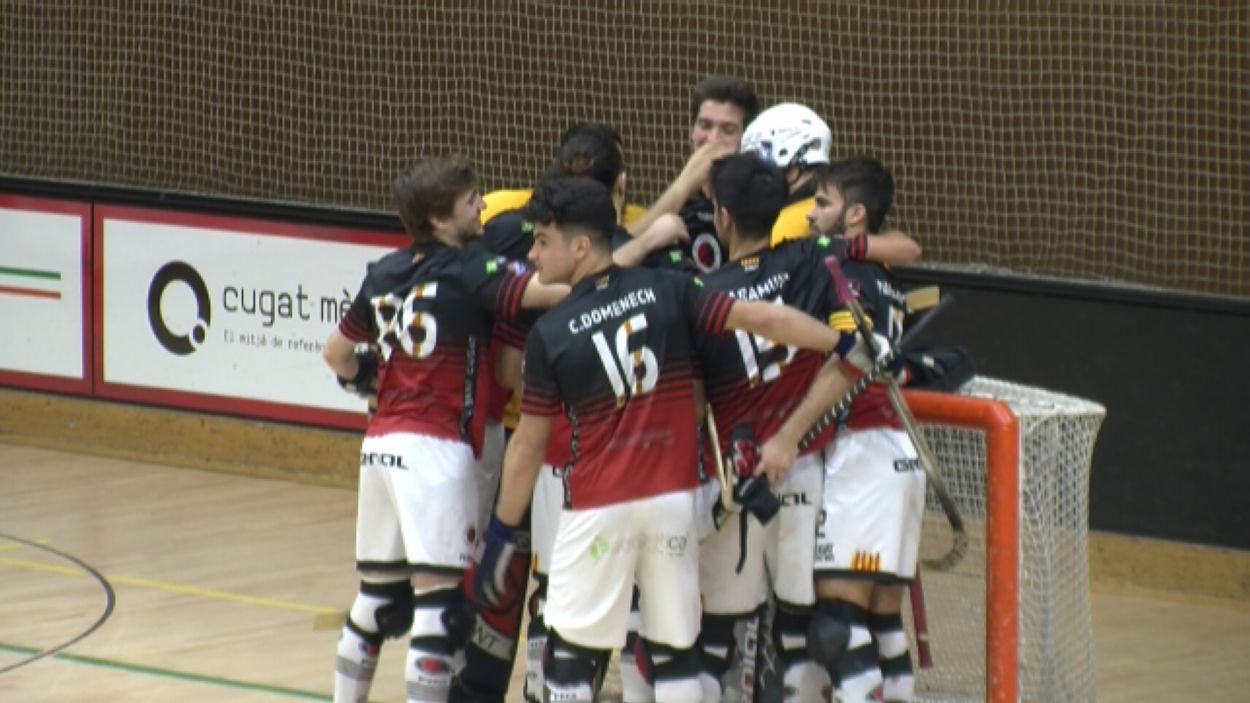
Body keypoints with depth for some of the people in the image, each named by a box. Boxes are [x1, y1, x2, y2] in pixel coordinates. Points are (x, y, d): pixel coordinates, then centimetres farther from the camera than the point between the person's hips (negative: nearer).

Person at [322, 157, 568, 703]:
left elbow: (337, 353, 21)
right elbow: (555, 290, -22)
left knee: (378, 591, 17)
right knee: (438, 596, -8)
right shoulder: (469, 272, -9)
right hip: (435, 449, -7)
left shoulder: (384, 273, 12)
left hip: (380, 445, 7)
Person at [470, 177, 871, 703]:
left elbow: (528, 446, -2)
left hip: (597, 507, -3)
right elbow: (763, 319, -7)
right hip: (673, 498, 3)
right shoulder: (667, 292, 0)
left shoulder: (550, 333, -6)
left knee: (572, 655, 4)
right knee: (675, 649, 10)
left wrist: (500, 532, 7)